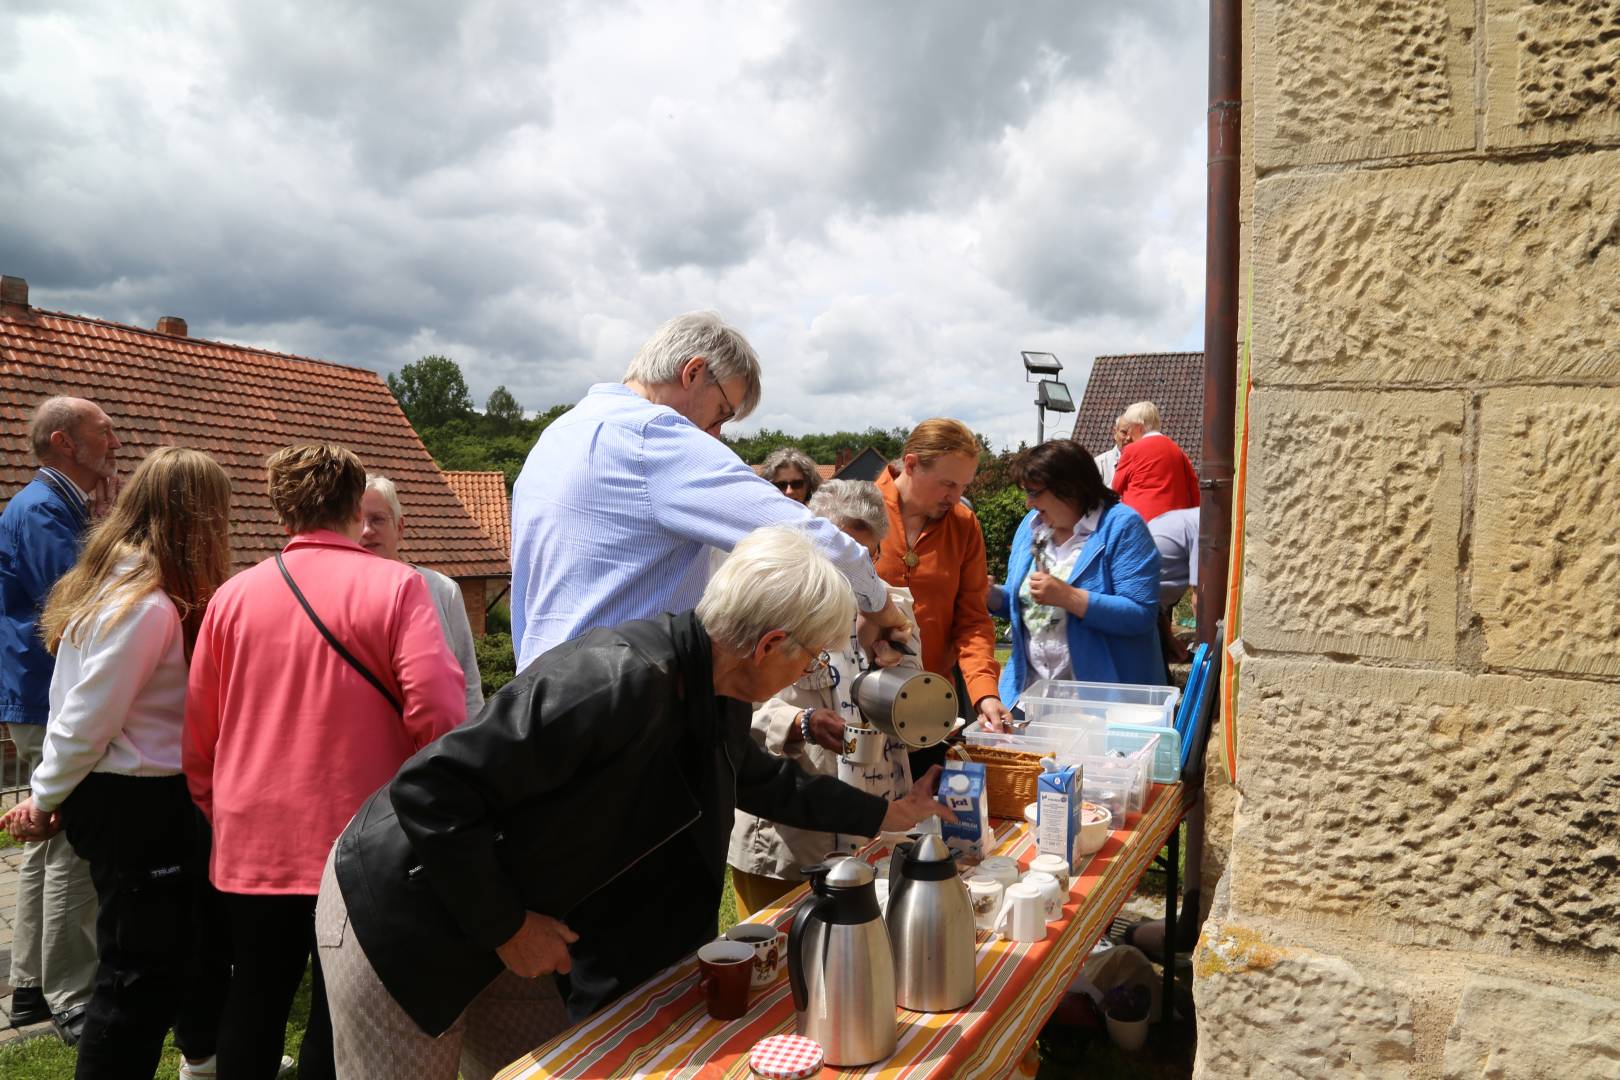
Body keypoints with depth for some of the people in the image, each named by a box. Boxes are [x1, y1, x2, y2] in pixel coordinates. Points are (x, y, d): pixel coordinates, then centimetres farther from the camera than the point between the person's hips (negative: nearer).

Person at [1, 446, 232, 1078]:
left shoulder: (114, 583, 7)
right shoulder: (148, 606, -24)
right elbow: (87, 720, -21)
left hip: (154, 796, 10)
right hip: (135, 804, -10)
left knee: (203, 923, 25)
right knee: (142, 968, 2)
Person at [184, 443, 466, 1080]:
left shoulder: (233, 595, 2)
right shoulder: (395, 586, -10)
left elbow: (198, 733, 7)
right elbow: (436, 712, -18)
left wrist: (218, 812, 21)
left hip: (252, 846, 4)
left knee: (252, 1004, 19)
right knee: (339, 1013, 8)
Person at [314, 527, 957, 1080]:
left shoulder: (716, 696, -4)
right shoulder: (620, 682, -34)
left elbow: (759, 778, 19)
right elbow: (431, 789, -31)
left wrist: (883, 814, 23)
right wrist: (507, 927, -21)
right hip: (402, 921, -8)